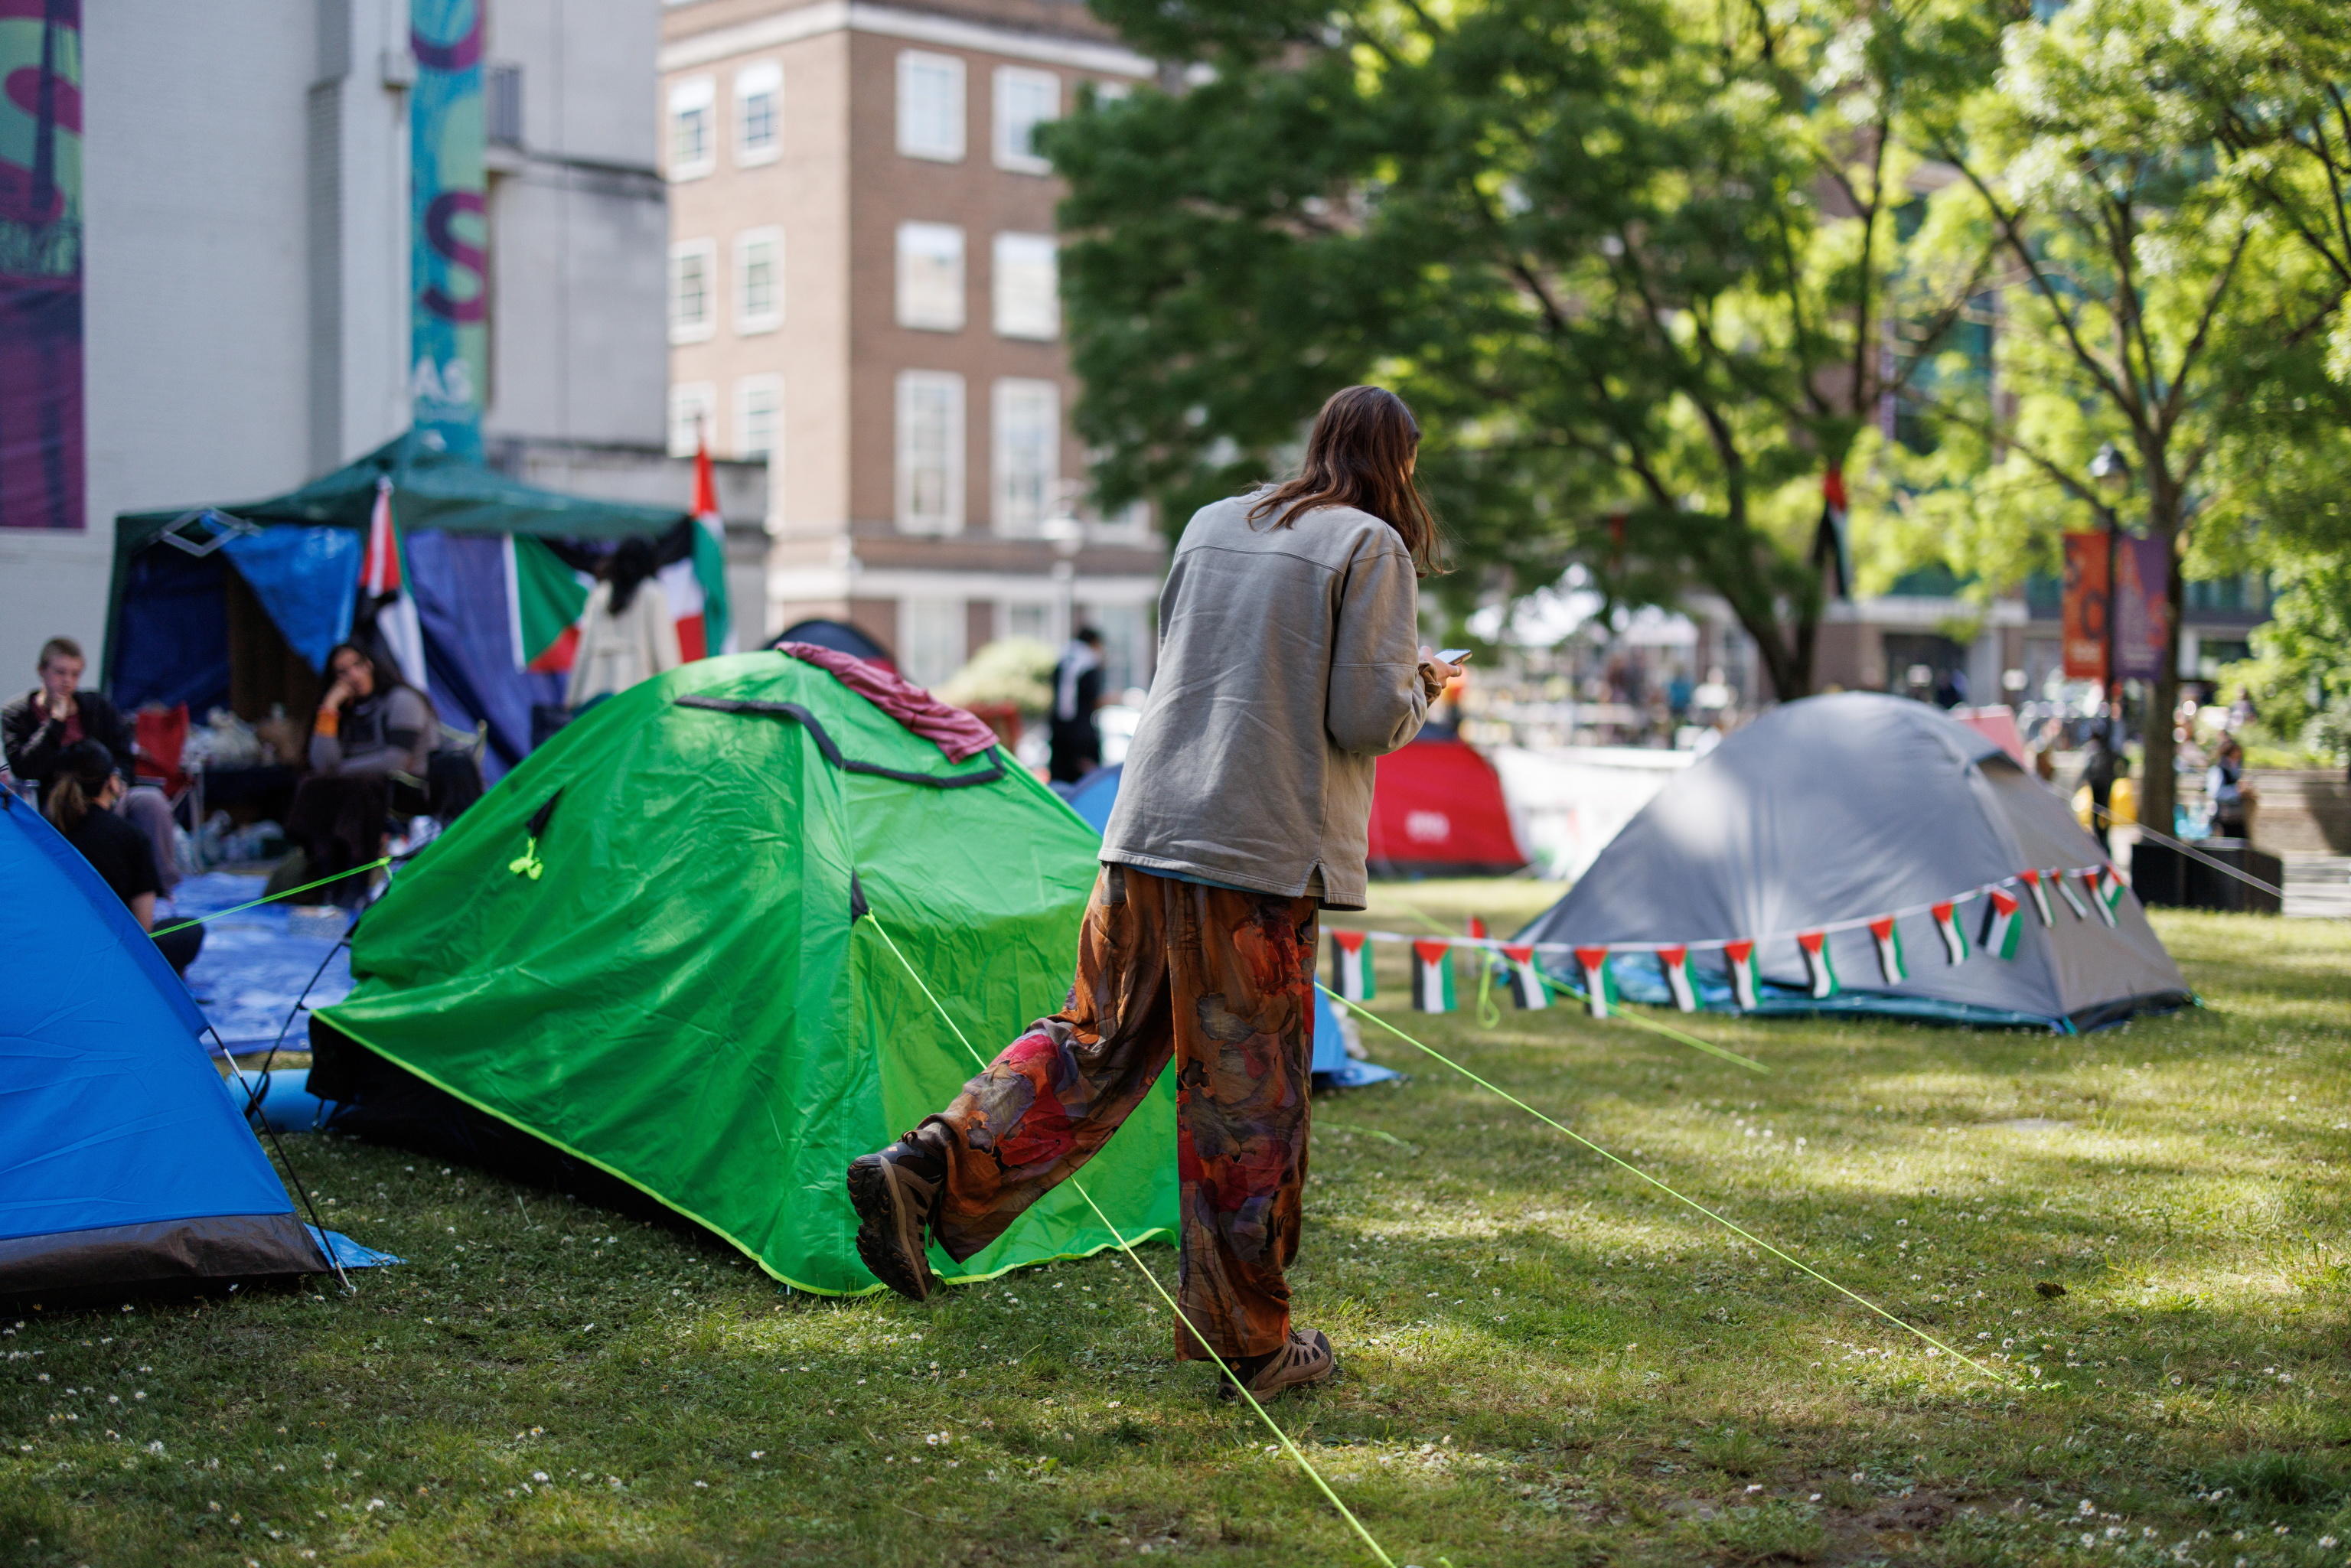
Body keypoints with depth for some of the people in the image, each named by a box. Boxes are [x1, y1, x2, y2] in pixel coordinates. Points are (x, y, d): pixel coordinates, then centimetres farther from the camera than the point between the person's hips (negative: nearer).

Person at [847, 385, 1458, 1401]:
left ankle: (922, 1175, -2)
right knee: (1248, 1092, 2)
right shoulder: (1372, 548, -4)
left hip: (1147, 826, 6)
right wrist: (1424, 689, 12)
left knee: (1098, 1038, 14)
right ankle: (1247, 1340, 12)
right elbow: (1368, 719, -11)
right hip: (1262, 855, -6)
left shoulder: (1212, 524, 15)